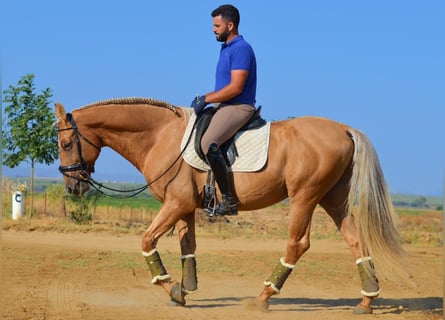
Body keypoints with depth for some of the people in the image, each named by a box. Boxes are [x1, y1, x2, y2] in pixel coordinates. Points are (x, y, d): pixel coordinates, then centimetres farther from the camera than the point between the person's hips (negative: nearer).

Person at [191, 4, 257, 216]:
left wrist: (207, 99, -15)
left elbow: (236, 87, -20)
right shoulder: (226, 48, 19)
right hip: (225, 106, 11)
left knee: (208, 143, -31)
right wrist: (204, 99, 9)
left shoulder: (241, 49, -12)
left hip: (239, 107, -11)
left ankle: (230, 199, -25)